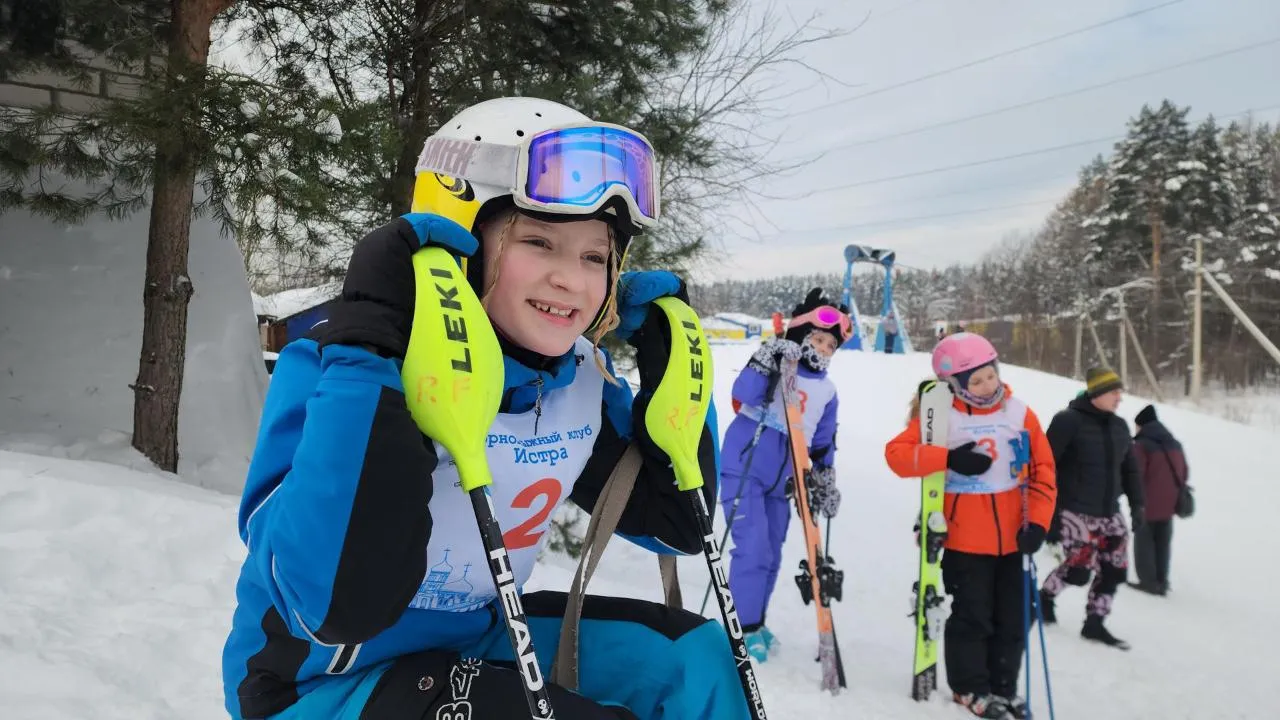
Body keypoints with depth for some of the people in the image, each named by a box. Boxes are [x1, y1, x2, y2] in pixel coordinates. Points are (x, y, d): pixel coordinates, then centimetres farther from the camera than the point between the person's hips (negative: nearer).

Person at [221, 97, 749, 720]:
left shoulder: (580, 380, -7)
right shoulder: (343, 363, -24)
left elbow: (674, 523, 2)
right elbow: (336, 606, -36)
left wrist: (674, 360, -8)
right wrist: (365, 347, -38)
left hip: (476, 641, 6)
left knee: (693, 660, -2)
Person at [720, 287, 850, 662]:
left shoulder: (827, 391, 12)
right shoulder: (773, 364, -7)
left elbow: (822, 444, 21)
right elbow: (742, 398, -26)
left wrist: (825, 482, 19)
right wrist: (765, 364, -35)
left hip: (781, 481, 7)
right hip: (743, 469, -6)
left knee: (770, 557, 13)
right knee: (753, 549, -11)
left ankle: (755, 623, 28)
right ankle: (744, 628, 1)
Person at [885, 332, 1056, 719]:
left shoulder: (1020, 414, 0)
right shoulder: (942, 418, -10)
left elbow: (1043, 471, 4)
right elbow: (896, 453, -16)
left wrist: (1038, 522, -6)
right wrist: (948, 458, -27)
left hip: (1011, 539, 4)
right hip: (965, 541, -4)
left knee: (1011, 619, 14)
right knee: (972, 617, 4)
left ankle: (1003, 685, 32)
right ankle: (969, 687, 24)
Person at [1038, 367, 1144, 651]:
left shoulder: (1119, 425, 9)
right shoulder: (1068, 421, -13)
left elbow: (1130, 468, 19)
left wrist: (1137, 503, 11)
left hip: (1109, 513, 7)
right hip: (1074, 510, -7)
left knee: (1114, 569, 5)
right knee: (1080, 567, -12)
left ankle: (1094, 623, 21)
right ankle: (1045, 595, 17)